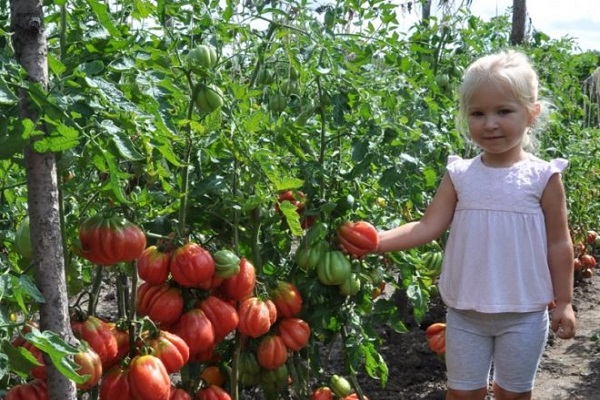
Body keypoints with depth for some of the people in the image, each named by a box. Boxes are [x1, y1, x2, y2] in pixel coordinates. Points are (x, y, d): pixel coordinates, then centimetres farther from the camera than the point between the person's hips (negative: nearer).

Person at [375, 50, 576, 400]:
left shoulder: (543, 177, -9)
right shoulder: (460, 176, -3)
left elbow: (559, 244, -3)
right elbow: (428, 228, -8)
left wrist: (564, 302, -1)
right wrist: (374, 241, -21)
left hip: (524, 313, -2)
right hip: (465, 312, 2)